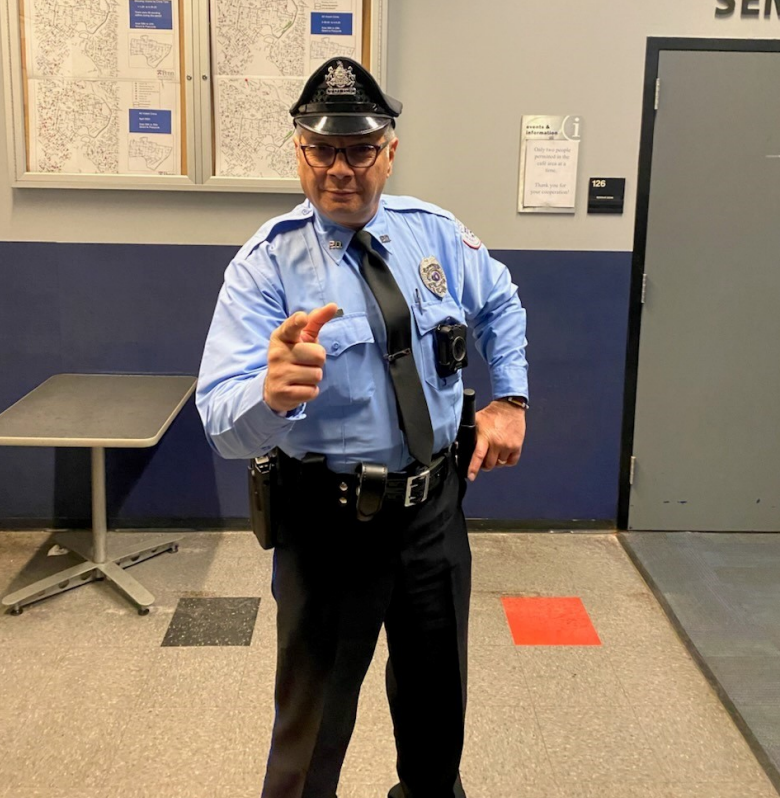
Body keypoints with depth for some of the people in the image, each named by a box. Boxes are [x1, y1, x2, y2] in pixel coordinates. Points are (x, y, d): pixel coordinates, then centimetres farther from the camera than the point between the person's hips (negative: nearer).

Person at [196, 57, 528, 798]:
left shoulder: (435, 233, -2)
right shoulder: (266, 264, -16)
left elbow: (501, 306, 17)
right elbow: (223, 421, -27)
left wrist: (510, 399, 5)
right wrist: (273, 392, -49)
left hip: (435, 506, 5)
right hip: (329, 520, -4)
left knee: (437, 688, 25)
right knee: (314, 716, 13)